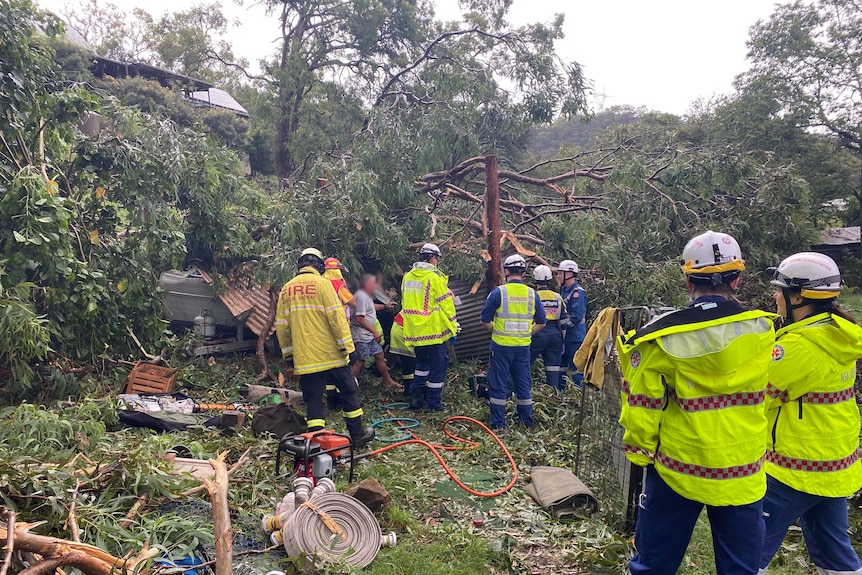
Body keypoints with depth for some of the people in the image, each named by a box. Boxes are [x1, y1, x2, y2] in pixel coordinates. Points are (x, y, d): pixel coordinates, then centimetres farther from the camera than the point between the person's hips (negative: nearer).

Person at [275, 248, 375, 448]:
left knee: (313, 400, 8)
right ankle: (357, 436, 19)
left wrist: (288, 353, 19)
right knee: (349, 392, 11)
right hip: (330, 354, -4)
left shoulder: (286, 289, 8)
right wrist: (346, 346, -10)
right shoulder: (322, 284, -7)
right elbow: (337, 317, -14)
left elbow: (281, 326, 10)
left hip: (304, 358, 4)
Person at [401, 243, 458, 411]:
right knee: (437, 366, 5)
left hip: (415, 332, 7)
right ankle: (433, 403, 10)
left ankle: (415, 396, 17)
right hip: (434, 331, -6)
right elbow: (446, 304, -12)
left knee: (422, 363, 22)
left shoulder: (407, 277, 8)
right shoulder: (434, 277, -13)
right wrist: (453, 328, -3)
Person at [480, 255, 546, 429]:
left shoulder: (498, 292, -9)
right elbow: (541, 323, 7)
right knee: (524, 382, 15)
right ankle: (527, 420, 24)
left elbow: (485, 319, -5)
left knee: (498, 383, 6)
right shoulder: (532, 294, 1)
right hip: (523, 346, 3)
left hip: (501, 345, -3)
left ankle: (498, 423, 10)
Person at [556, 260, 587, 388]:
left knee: (575, 369, -3)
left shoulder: (577, 292, -15)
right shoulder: (564, 290, 15)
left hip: (575, 337, -10)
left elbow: (576, 317, -22)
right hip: (565, 337, 10)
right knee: (561, 367, 16)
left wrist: (563, 326, -17)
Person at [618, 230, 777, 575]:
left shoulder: (660, 338, -17)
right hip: (742, 475, 2)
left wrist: (640, 453, 7)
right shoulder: (762, 331, -8)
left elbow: (640, 409, -11)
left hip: (676, 471, -2)